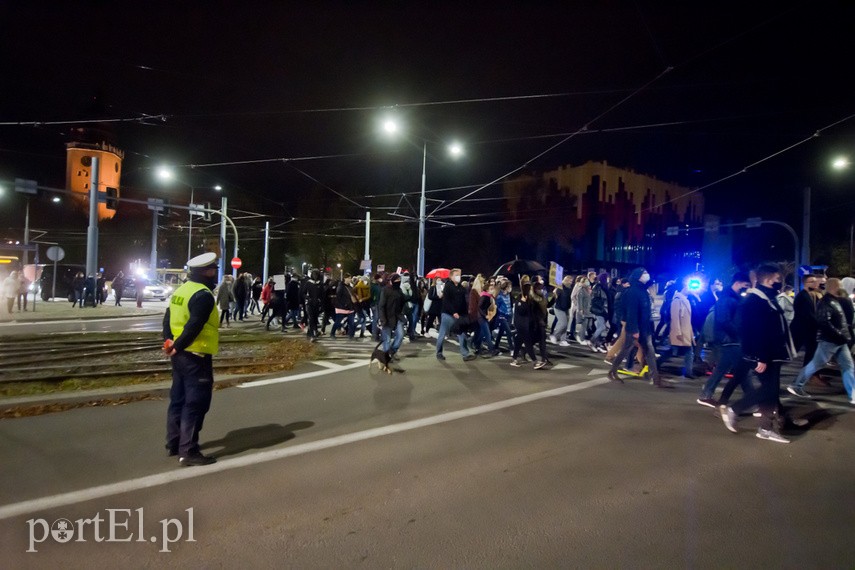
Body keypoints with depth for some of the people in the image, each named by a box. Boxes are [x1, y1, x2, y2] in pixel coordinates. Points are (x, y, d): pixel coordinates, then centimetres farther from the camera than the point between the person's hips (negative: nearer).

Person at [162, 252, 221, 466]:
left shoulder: (181, 290, 13)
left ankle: (174, 444, 27)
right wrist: (177, 347, -14)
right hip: (196, 356, -10)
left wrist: (168, 342, 5)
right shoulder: (203, 295, -18)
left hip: (181, 355, 10)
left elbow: (168, 319, 13)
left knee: (179, 399, 17)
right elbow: (194, 327, -24)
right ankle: (188, 451, 1)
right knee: (195, 404, -4)